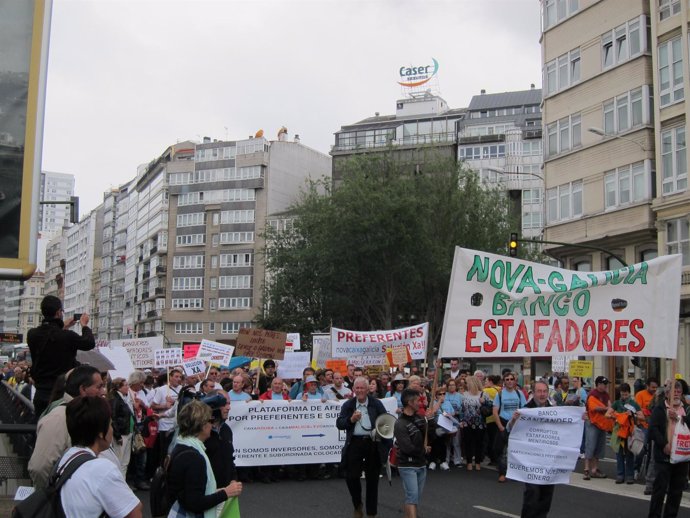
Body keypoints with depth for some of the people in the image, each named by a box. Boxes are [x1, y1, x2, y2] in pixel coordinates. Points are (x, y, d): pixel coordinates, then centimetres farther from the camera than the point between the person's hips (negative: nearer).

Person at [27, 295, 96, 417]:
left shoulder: (32, 335, -4)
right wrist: (84, 325, 16)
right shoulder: (67, 336, -18)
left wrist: (63, 328, 26)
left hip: (41, 394, 5)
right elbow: (89, 343, -1)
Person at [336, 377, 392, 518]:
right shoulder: (348, 405, 6)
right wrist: (351, 419, -19)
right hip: (354, 444, 1)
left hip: (373, 444, -1)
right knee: (351, 477, -1)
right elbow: (339, 424, -1)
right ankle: (357, 506, 25)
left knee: (372, 479, 7)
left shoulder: (377, 404, 4)